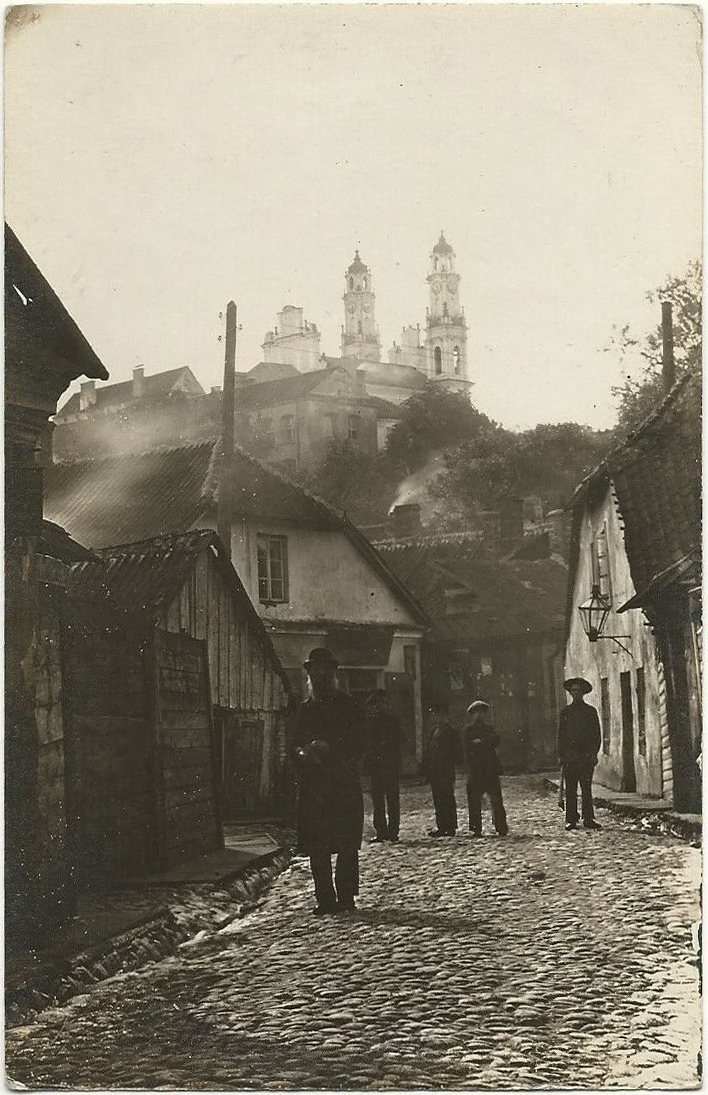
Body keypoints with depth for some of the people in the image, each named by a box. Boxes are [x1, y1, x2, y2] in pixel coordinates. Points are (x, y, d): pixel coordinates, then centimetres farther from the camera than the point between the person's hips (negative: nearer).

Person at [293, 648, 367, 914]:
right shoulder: (305, 709, 17)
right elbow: (296, 744, 19)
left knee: (347, 844, -6)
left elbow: (358, 744, 0)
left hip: (344, 785, -3)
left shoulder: (348, 706, 5)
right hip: (312, 785, 3)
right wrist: (303, 752, -5)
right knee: (316, 847, 0)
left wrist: (328, 749, -14)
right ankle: (324, 899, 6)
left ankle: (345, 896, 1)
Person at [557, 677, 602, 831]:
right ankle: (571, 820, 2)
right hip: (569, 756, 1)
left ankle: (588, 819, 2)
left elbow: (597, 734, 8)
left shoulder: (590, 711, 9)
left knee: (587, 789, -2)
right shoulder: (565, 712, 12)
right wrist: (560, 755, 2)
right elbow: (560, 735, 11)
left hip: (586, 755, -1)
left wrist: (594, 753, -4)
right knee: (570, 790, 0)